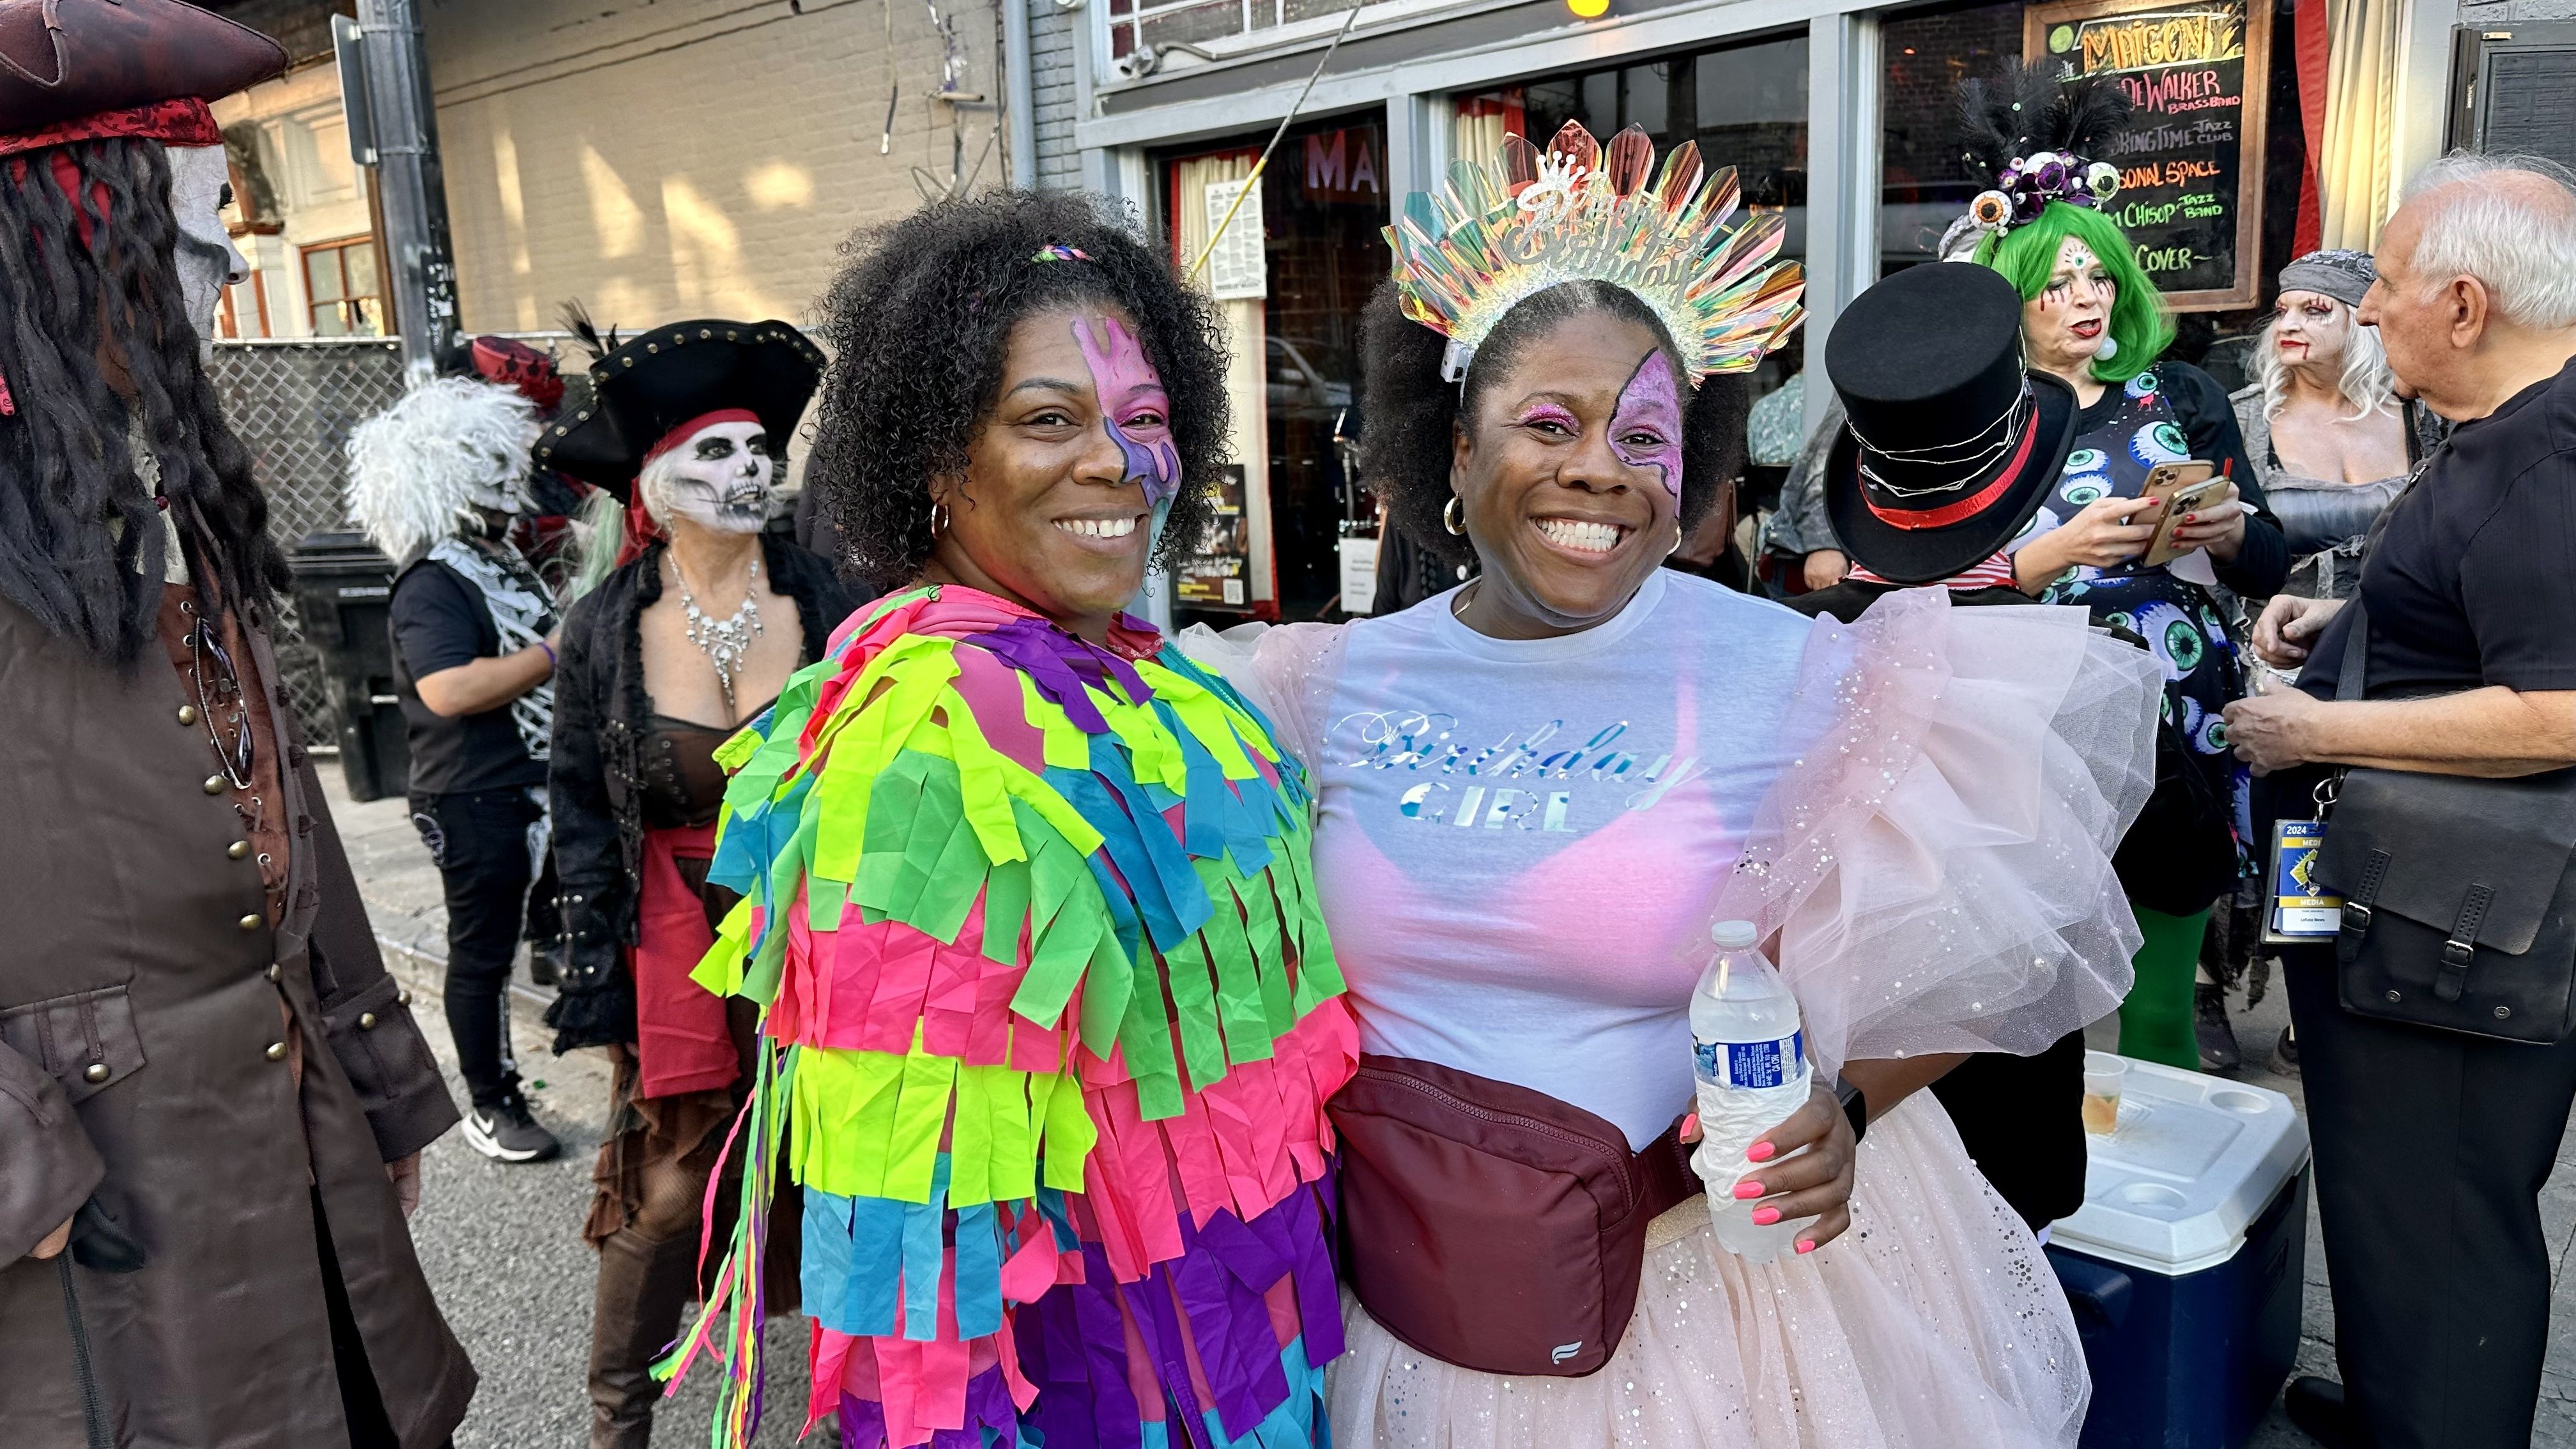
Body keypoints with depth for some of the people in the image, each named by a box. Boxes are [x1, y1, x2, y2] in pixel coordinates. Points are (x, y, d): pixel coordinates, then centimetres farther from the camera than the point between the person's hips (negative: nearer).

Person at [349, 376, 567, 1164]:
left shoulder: (504, 559, 13)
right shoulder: (432, 584, -16)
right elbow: (450, 690, -31)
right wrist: (556, 652, -23)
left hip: (545, 788, 9)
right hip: (479, 803, -9)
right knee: (483, 954, 5)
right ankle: (490, 1105, 17)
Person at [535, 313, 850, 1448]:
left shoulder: (825, 602, -5)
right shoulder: (604, 626, -3)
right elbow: (580, 801, 4)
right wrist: (595, 961, 0)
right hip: (677, 938, 0)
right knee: (667, 1182, 6)